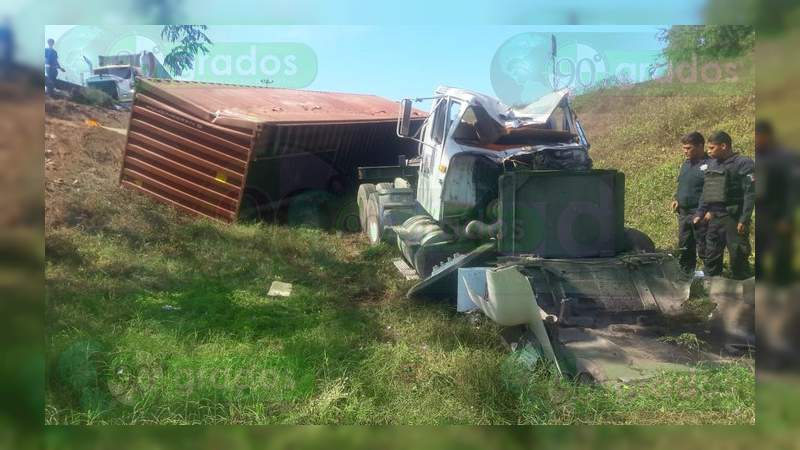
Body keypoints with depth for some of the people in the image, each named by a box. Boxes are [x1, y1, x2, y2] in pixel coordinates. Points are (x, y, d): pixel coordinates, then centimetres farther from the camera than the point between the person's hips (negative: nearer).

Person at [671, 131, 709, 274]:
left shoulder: (710, 165, -11)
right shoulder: (685, 164, 15)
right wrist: (676, 199, 10)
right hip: (683, 213, 8)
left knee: (704, 251, -2)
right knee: (684, 250, 15)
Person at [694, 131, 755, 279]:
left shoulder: (743, 164, -7)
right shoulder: (712, 164, 15)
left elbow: (750, 194, -13)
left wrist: (744, 220, -19)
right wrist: (700, 213, 15)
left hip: (734, 218, -7)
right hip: (714, 218, 7)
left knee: (738, 259, -3)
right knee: (711, 258, 12)